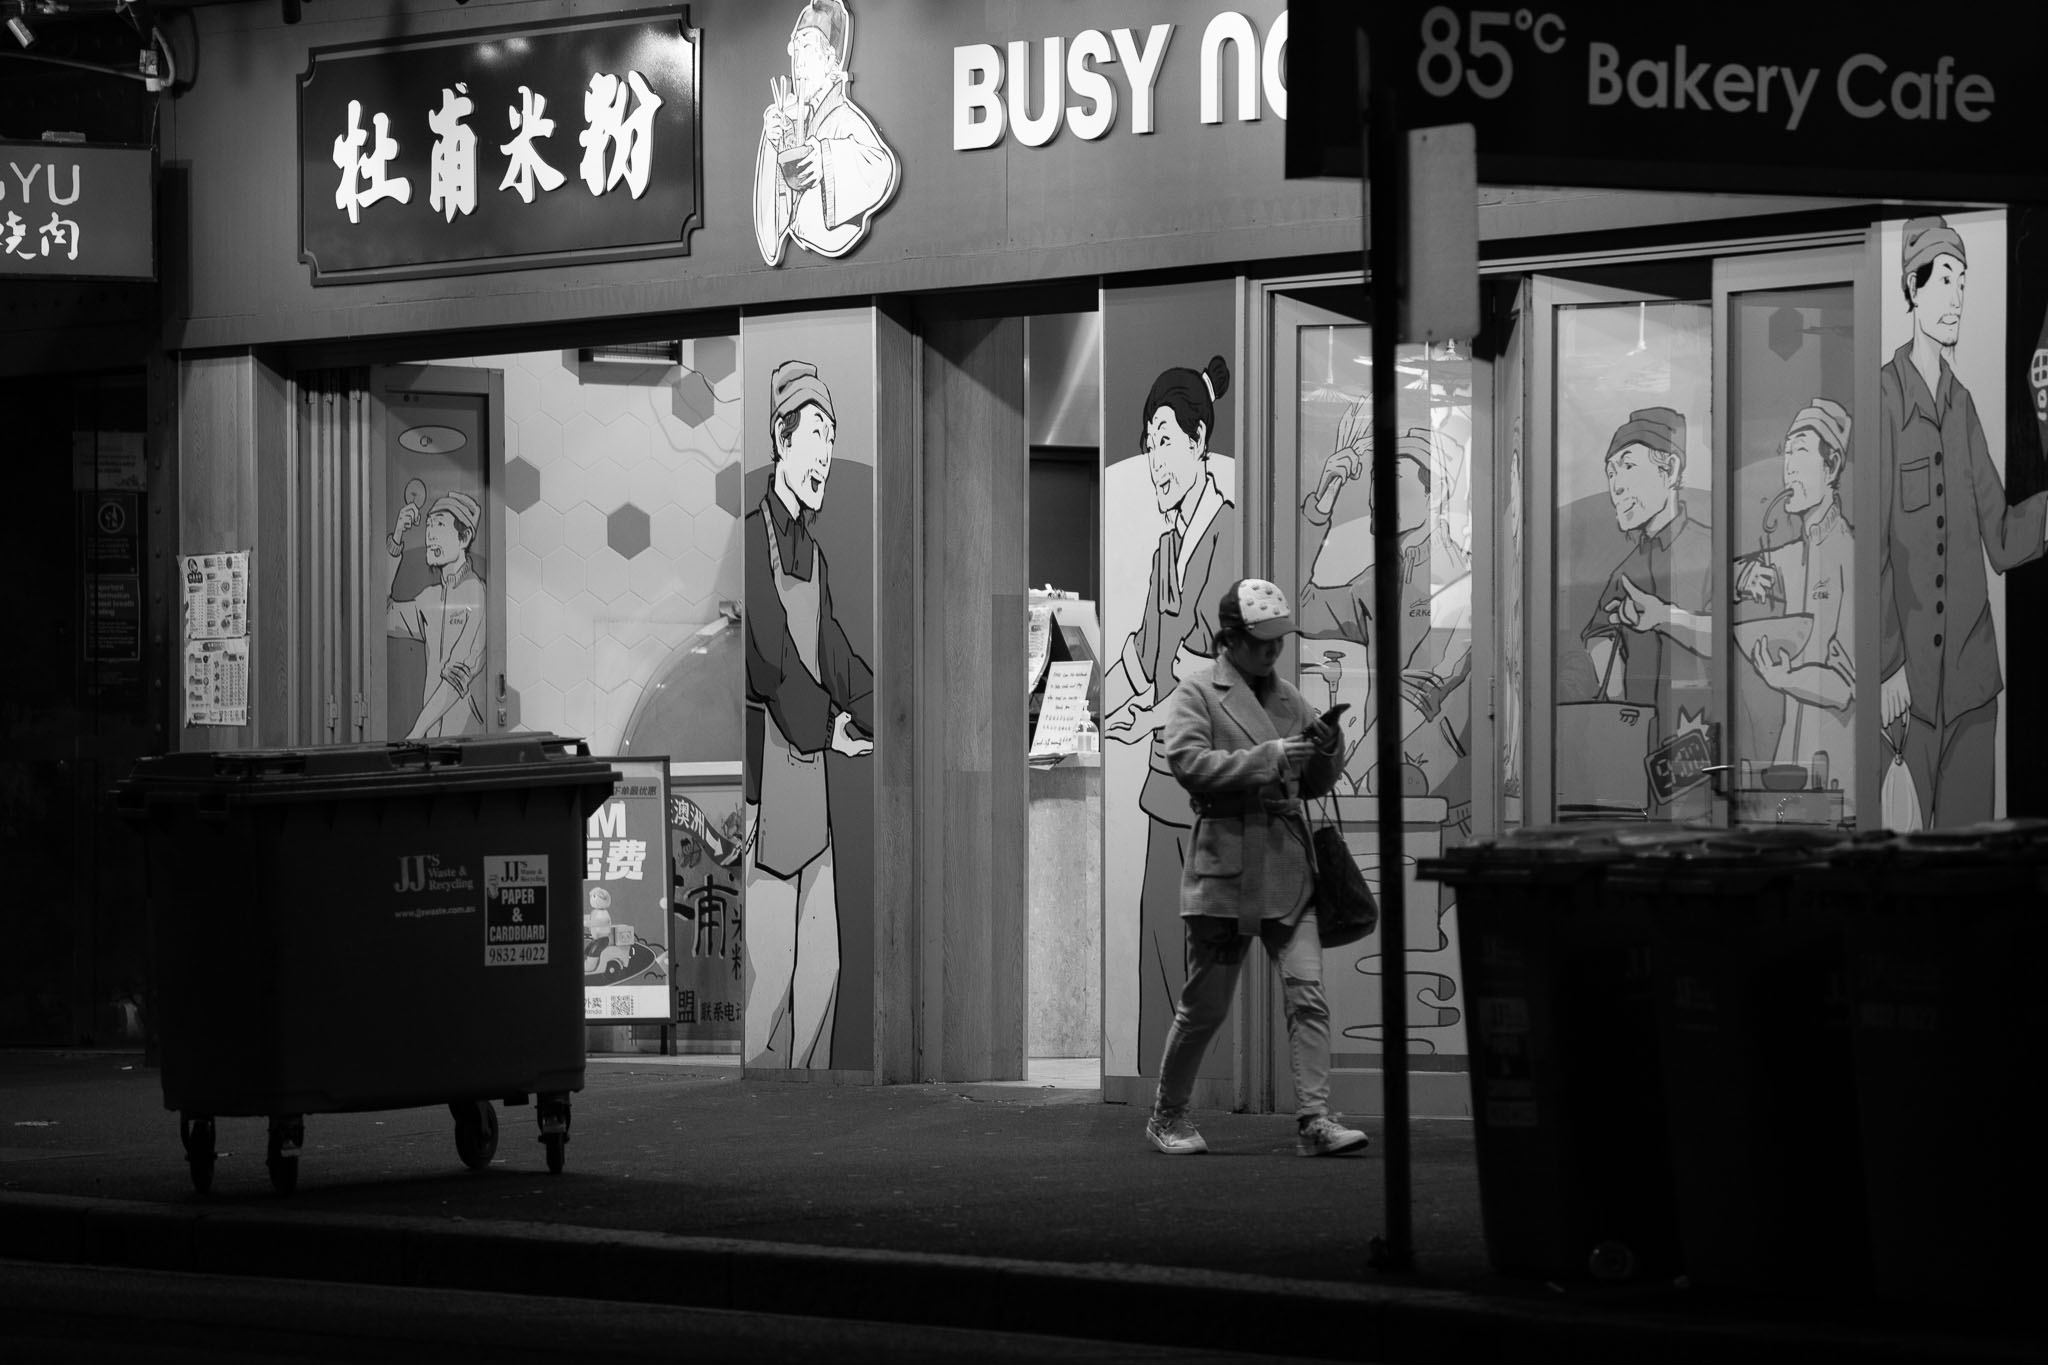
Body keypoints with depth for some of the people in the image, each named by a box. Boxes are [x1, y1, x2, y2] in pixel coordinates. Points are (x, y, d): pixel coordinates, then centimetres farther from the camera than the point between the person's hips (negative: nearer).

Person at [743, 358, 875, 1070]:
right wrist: (828, 725, -12)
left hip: (812, 789, 9)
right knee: (769, 968, -7)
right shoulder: (751, 538, -11)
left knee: (821, 965, 10)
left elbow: (835, 657, 11)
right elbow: (770, 659, -16)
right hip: (766, 777, -9)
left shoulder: (812, 554, 17)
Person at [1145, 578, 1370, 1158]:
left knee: (1308, 995, -8)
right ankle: (1168, 1116, 21)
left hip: (1288, 865, 5)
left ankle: (1314, 1120, -10)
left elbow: (1315, 784, 22)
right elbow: (1187, 761, -15)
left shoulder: (1287, 697, 17)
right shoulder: (1196, 691, 0)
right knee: (1205, 1005, 3)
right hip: (1225, 863, -5)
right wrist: (1267, 757, -20)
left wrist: (1326, 752, 0)